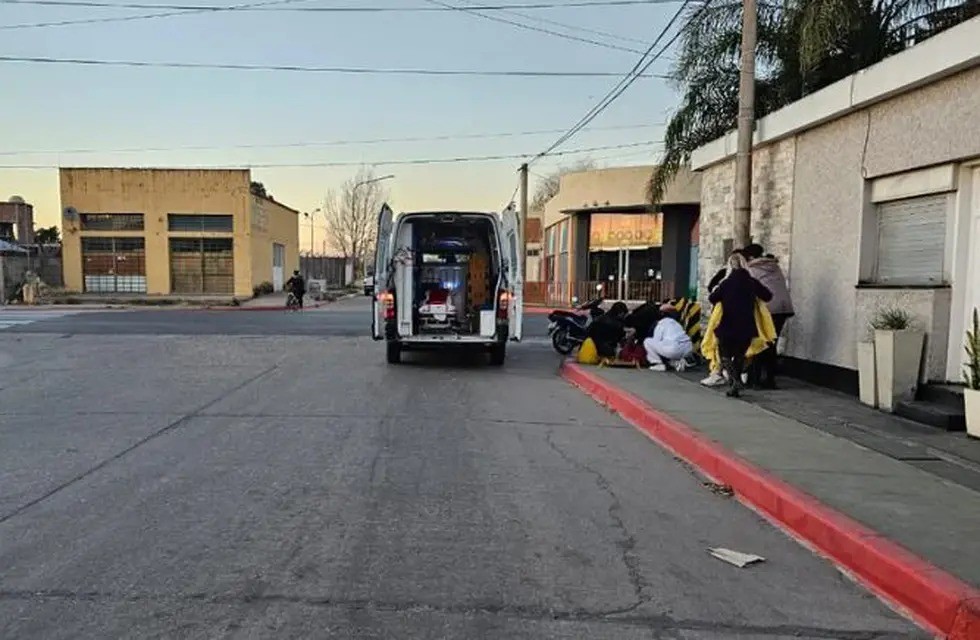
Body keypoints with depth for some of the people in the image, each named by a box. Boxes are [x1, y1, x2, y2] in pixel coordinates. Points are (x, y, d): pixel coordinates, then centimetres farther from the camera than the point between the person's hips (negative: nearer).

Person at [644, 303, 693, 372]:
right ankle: (677, 362, 11)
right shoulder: (677, 323, 28)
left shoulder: (661, 323, 9)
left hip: (674, 349, -7)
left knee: (647, 341, 9)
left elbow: (656, 341, 6)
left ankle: (658, 364, 2)